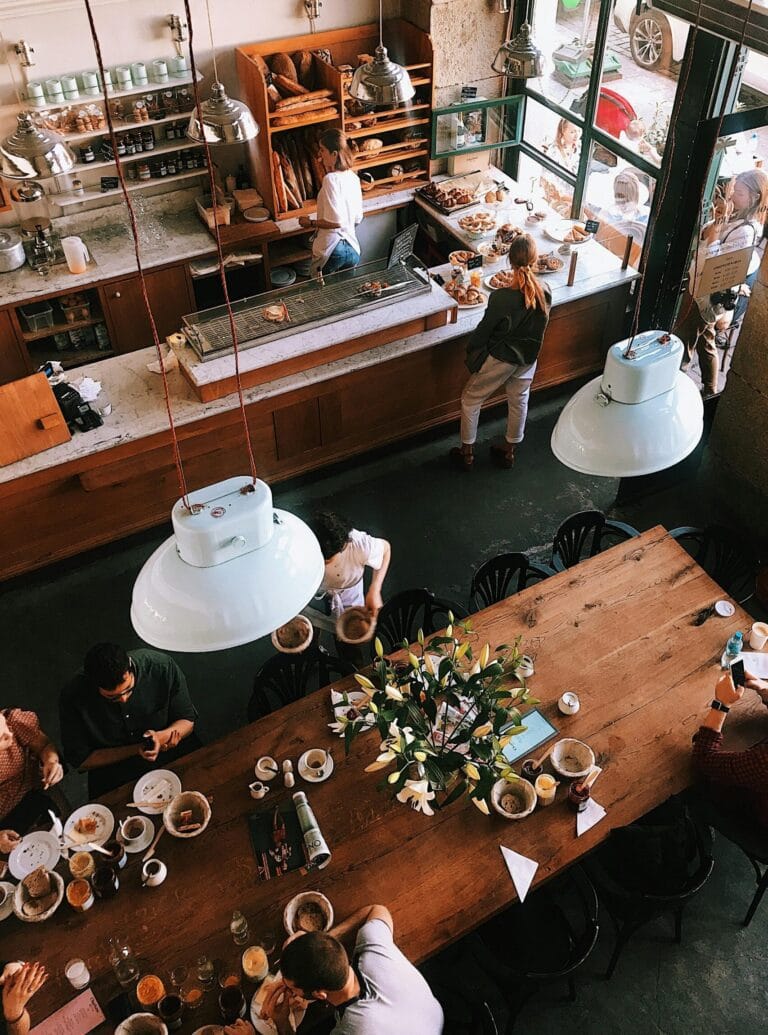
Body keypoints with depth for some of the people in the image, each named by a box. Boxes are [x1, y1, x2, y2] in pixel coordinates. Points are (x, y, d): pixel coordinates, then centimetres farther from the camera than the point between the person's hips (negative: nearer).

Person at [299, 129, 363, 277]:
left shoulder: (331, 179, -20)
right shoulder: (353, 177, 4)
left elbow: (335, 221, -24)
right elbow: (358, 218, 11)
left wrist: (310, 223, -10)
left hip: (331, 249, -7)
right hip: (353, 249, 7)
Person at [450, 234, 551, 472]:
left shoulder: (502, 298, -31)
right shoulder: (545, 293, -16)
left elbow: (484, 330, -17)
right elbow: (539, 325, 2)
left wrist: (471, 350, 2)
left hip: (499, 358, -5)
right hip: (528, 358, 5)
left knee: (470, 400, 16)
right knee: (519, 401, 25)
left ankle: (467, 453, 28)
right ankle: (509, 451, 43)